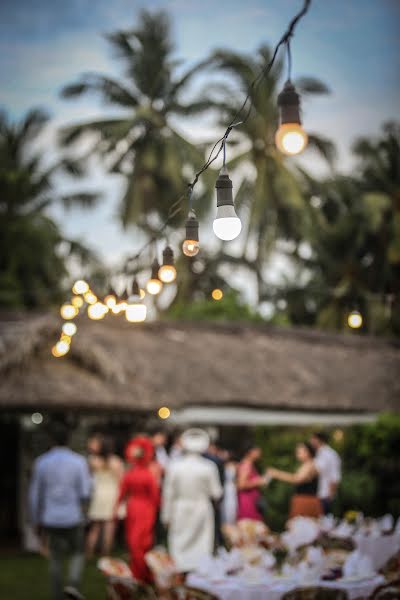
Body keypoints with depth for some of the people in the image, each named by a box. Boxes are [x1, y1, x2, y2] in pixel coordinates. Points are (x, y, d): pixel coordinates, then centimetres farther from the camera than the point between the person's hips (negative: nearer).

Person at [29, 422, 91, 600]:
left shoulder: (41, 463, -2)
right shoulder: (78, 462, -9)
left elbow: (35, 494, 3)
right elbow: (85, 493, -10)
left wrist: (36, 519, 15)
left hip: (51, 518, 2)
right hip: (73, 518, -2)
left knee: (56, 559, 12)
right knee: (77, 553, 16)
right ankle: (73, 584, -6)